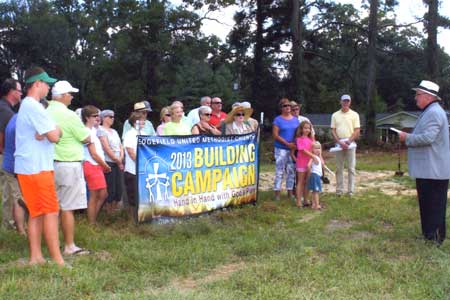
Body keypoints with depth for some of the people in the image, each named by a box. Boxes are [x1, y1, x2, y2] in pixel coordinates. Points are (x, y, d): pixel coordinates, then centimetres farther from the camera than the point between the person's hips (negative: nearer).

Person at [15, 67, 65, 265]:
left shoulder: (26, 106, 18)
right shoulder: (34, 107, -15)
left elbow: (44, 133, 15)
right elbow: (54, 136, -17)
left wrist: (44, 133, -4)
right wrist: (57, 130, 2)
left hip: (28, 167, 10)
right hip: (37, 167, -10)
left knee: (36, 213, 12)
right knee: (51, 212, -7)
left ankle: (35, 257, 16)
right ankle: (57, 260, -4)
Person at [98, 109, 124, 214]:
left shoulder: (114, 131, 19)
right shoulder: (101, 130, -6)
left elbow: (121, 146, 16)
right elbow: (107, 148, -13)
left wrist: (121, 158, -2)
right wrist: (117, 160, -10)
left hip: (118, 163, 7)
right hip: (108, 163, -7)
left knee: (119, 188, 6)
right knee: (110, 189, -6)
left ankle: (115, 209, 16)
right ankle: (109, 212, 3)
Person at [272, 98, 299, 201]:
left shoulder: (295, 120, 12)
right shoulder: (278, 120, -3)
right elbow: (275, 135, -9)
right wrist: (287, 144, -15)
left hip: (293, 149, 5)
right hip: (281, 149, -5)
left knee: (291, 171, 8)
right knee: (279, 171, -4)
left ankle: (290, 192, 16)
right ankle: (277, 193, 1)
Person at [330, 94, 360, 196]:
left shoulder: (354, 114, 3)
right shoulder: (335, 115, 8)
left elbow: (357, 131, -2)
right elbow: (333, 131, 4)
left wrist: (348, 141, -13)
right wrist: (340, 142, -9)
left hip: (350, 144, -2)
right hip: (338, 144, 2)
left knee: (351, 168, 0)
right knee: (339, 168, 5)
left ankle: (351, 190, 5)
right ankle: (339, 190, 11)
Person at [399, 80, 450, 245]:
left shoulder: (434, 113, -18)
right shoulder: (430, 112, 17)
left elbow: (428, 138, -27)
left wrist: (407, 137, -14)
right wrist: (409, 137, 13)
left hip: (433, 170, -11)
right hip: (427, 169, 11)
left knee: (434, 205, -3)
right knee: (427, 204, 16)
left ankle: (435, 238, 3)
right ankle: (429, 235, 25)